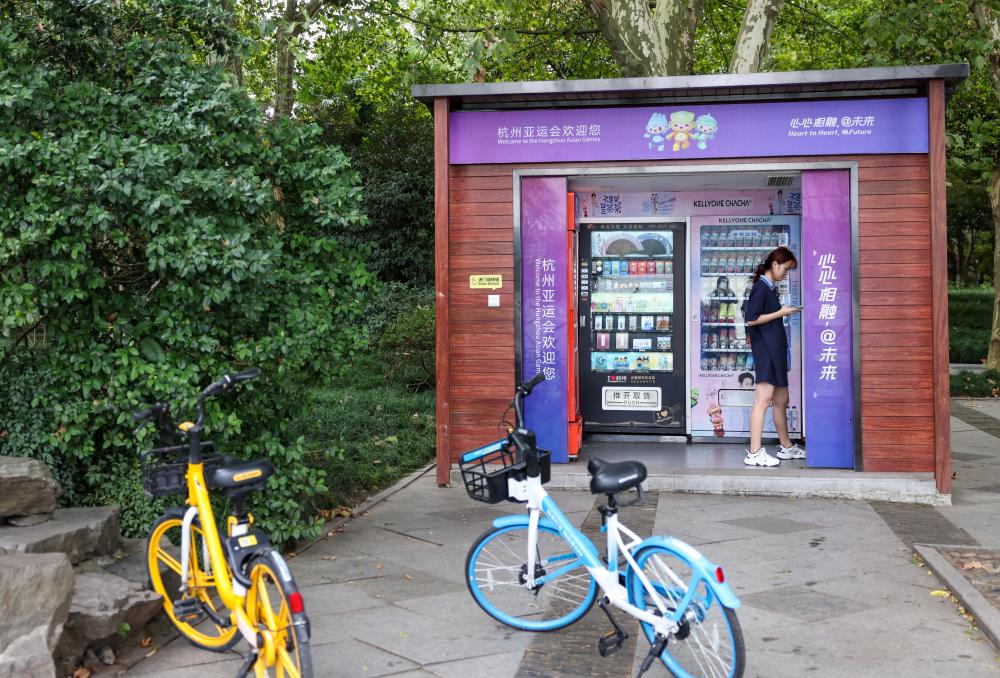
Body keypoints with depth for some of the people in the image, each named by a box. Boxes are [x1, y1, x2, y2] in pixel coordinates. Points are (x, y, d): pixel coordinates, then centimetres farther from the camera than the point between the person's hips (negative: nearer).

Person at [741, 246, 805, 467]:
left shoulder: (771, 288, 17)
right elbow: (751, 319, -18)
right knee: (763, 399, -12)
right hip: (764, 349, -10)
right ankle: (754, 453, -12)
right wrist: (781, 313, -14)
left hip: (776, 349, 10)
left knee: (781, 399, 16)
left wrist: (786, 311, 11)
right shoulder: (760, 287, -11)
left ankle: (786, 447, 27)